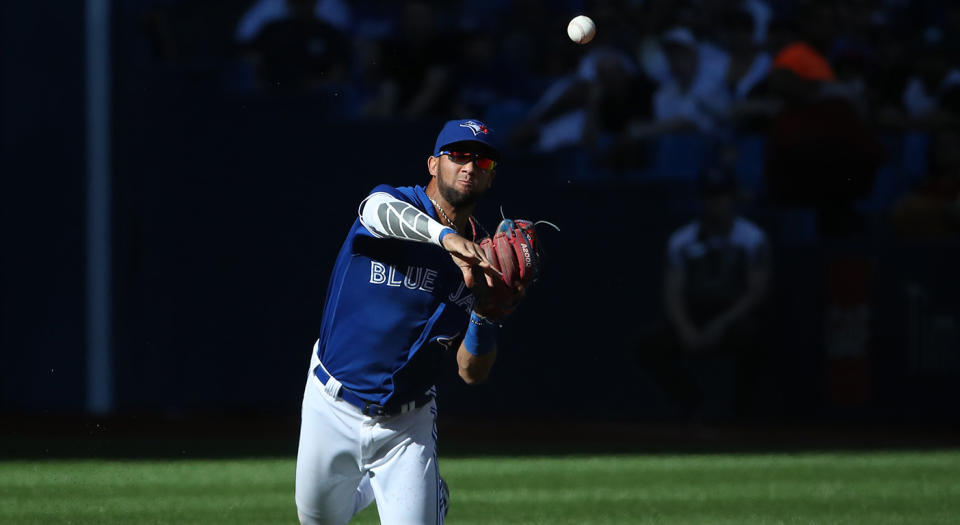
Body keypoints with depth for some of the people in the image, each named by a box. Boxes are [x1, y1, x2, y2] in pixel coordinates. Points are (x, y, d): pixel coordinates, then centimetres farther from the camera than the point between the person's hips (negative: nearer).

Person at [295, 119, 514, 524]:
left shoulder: (479, 257, 0)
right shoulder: (389, 200, -9)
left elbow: (472, 373, -3)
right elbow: (384, 212, -38)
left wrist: (485, 313, -22)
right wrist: (445, 235, -57)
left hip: (406, 428, 1)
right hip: (333, 410, -1)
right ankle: (364, 488, 48)